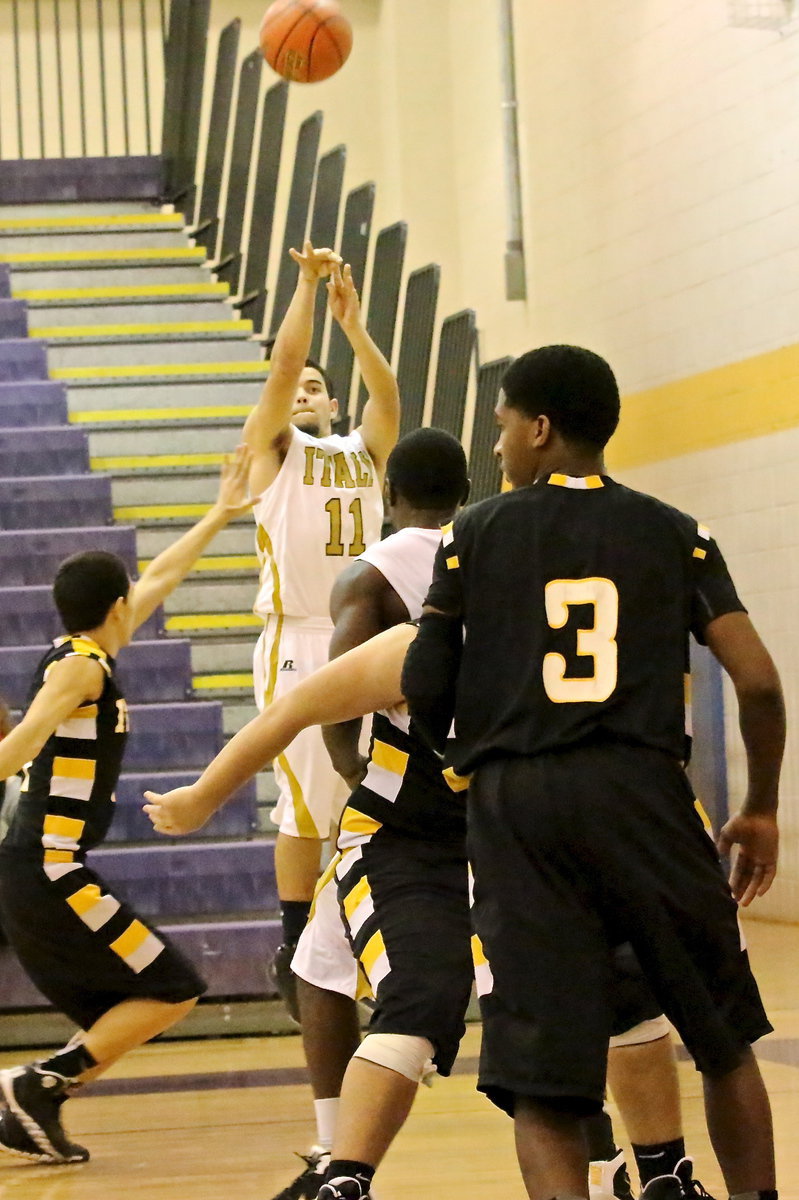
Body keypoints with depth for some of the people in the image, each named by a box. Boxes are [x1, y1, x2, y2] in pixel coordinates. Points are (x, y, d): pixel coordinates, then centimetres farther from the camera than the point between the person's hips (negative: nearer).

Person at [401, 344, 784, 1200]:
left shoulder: (474, 535, 8)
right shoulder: (672, 534, 10)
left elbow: (422, 694, 4)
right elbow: (758, 684, 2)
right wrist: (761, 810, 15)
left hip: (515, 804, -1)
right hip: (643, 792, 1)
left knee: (540, 1089, -1)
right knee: (725, 1044, 20)